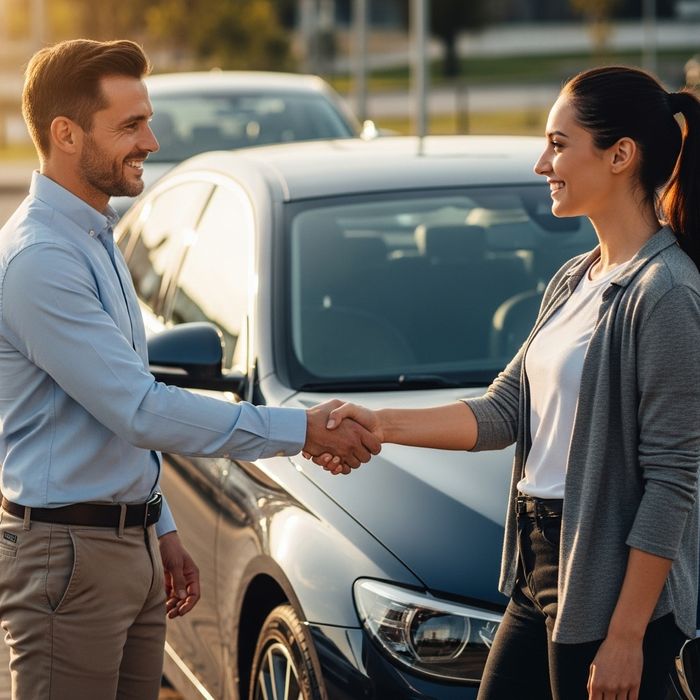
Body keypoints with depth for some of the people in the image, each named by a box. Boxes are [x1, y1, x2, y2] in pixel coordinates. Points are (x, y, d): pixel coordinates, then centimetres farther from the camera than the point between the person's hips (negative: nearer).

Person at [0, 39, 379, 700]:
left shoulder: (98, 241, 13)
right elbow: (140, 411, -21)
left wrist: (160, 528, 20)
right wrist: (299, 430, -18)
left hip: (133, 544, 9)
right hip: (68, 554, -9)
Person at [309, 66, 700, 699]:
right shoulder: (575, 281, 14)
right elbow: (504, 411, 11)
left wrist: (626, 636, -18)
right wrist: (382, 424, -1)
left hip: (614, 584, -9)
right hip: (541, 566, 9)